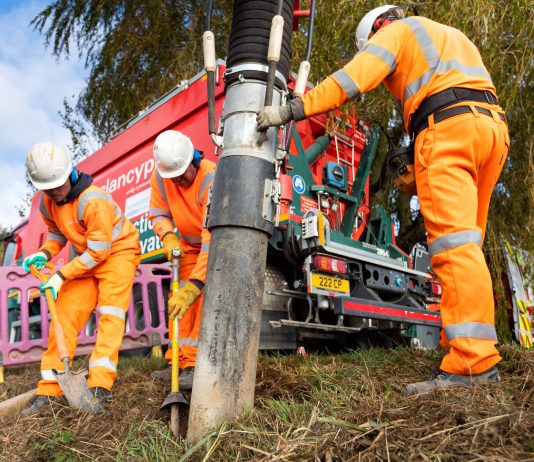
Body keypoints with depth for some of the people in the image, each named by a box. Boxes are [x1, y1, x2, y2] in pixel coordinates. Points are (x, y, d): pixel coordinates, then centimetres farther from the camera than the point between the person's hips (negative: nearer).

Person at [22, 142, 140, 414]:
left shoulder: (93, 201, -29)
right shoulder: (47, 204, -4)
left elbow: (99, 251, -25)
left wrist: (61, 275, -23)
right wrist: (45, 253, -8)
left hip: (118, 252, -7)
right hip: (86, 258, 7)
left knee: (110, 314, -17)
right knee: (65, 316, 1)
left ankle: (100, 386, -18)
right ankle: (49, 388, 7)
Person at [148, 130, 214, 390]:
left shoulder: (210, 179, -35)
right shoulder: (160, 176, -15)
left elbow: (212, 239, -40)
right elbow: (158, 213, 0)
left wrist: (193, 286, -43)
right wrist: (168, 236, -22)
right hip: (189, 245, 6)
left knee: (206, 298, -20)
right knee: (178, 300, 2)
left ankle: (196, 365, -15)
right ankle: (179, 362, 12)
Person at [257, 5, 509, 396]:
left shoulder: (398, 30, 14)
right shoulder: (452, 38, 38)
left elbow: (352, 78, -4)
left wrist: (291, 110, -6)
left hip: (447, 126, -9)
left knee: (453, 240, -18)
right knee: (466, 244, 7)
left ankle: (474, 361, -25)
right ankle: (474, 347, 6)